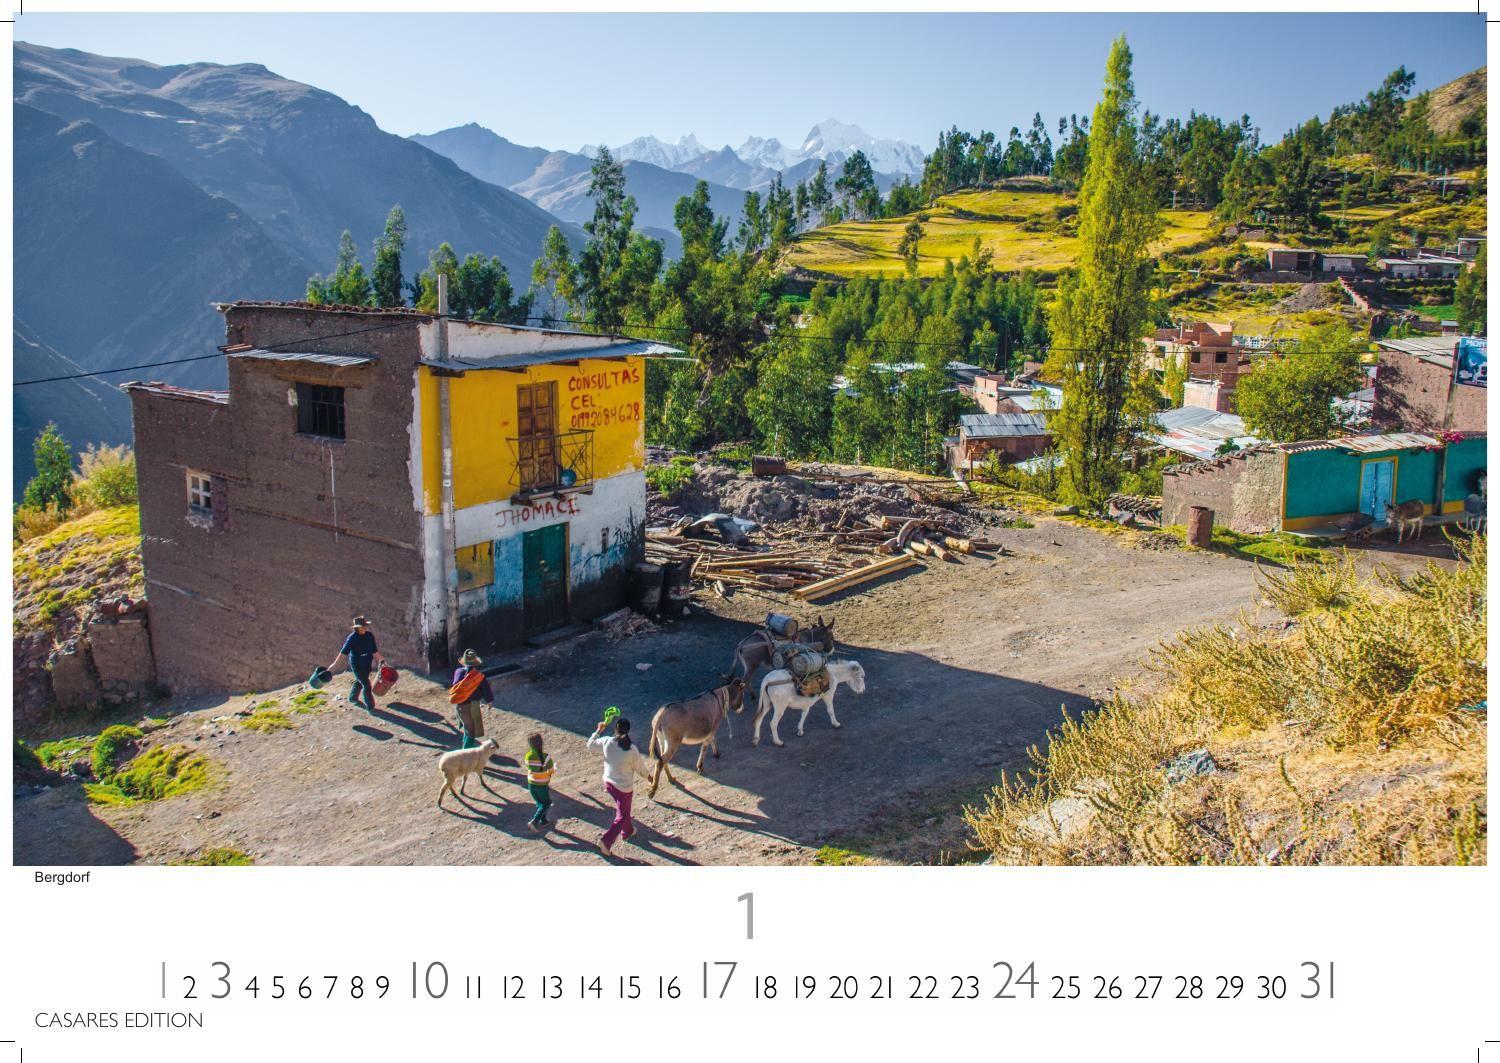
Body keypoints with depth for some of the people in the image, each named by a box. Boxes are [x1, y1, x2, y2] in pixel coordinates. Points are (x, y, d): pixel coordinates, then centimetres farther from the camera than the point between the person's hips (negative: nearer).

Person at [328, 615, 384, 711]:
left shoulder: (370, 635, -3)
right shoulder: (352, 638, -19)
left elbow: (374, 650, 9)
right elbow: (344, 652, -20)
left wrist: (380, 660, 15)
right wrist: (335, 664, -25)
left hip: (367, 664, 6)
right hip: (357, 665, -6)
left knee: (360, 681, 24)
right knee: (366, 684, -6)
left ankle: (353, 697, 48)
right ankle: (370, 706, 6)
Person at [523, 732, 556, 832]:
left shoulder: (528, 756, -12)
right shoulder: (545, 756, -25)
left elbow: (528, 768, 1)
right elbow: (551, 770, -13)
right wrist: (555, 767, 10)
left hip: (531, 783, 5)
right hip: (542, 785, -5)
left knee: (539, 803, 24)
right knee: (546, 803, 16)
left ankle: (543, 821, 35)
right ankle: (534, 821, 5)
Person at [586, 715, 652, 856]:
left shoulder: (607, 742, -16)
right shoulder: (632, 750, -24)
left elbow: (591, 744, 5)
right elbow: (641, 769, -9)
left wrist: (599, 730, 16)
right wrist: (648, 776, 12)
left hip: (608, 783, 5)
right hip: (624, 788, -5)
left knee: (622, 809, 30)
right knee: (622, 817, 11)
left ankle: (627, 832, 49)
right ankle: (606, 841, 0)